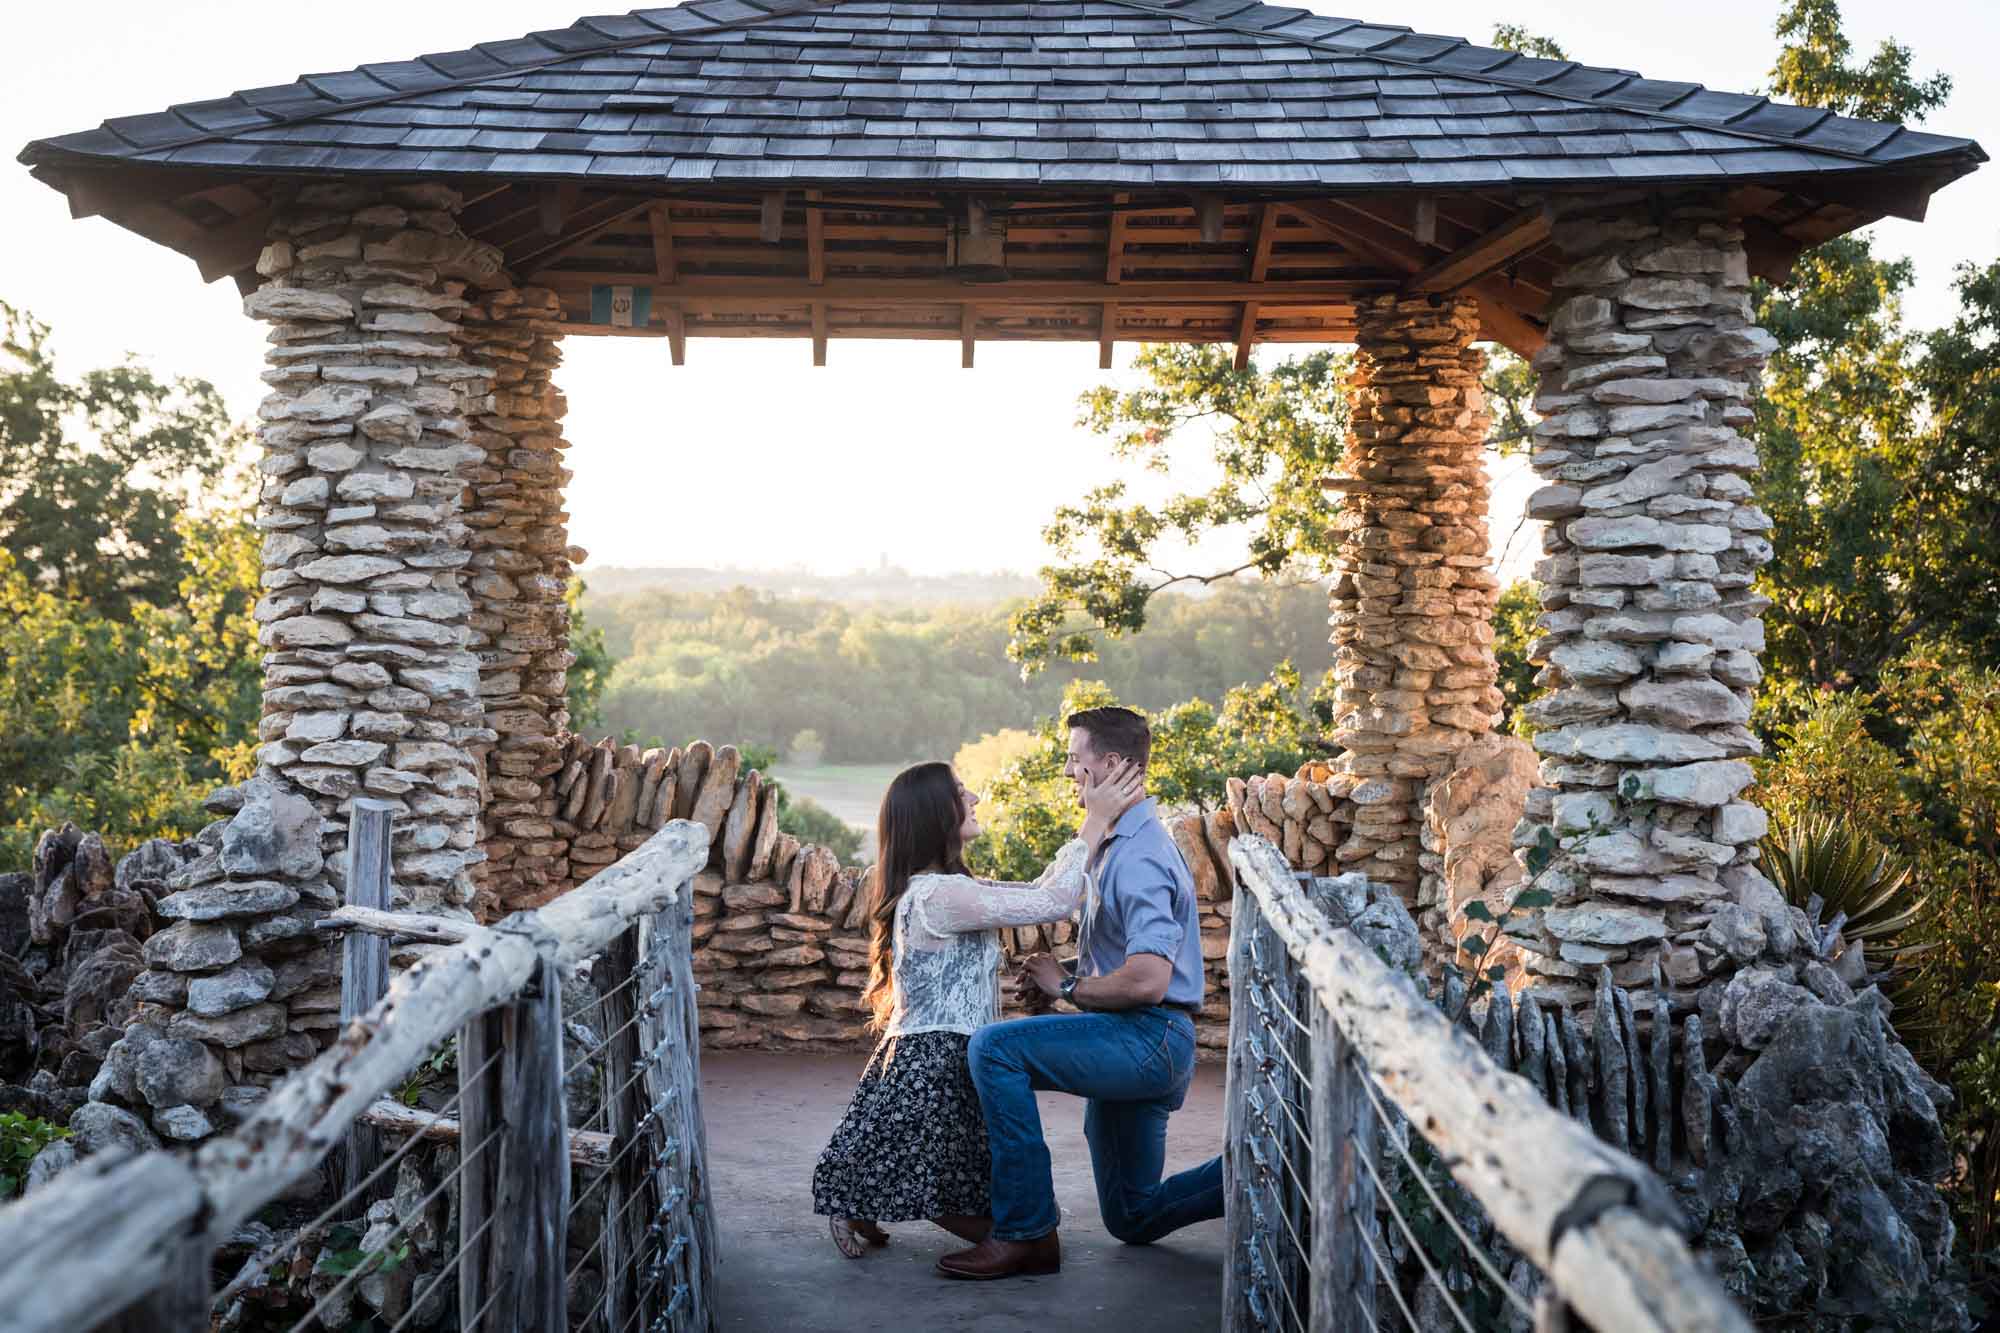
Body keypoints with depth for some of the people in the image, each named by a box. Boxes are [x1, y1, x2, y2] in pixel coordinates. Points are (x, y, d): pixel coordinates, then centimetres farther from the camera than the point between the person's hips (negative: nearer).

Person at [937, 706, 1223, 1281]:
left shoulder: (1139, 856, -19)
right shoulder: (1117, 844, 16)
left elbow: (1147, 980, -29)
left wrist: (1067, 986, -13)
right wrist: (1060, 969, 7)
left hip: (1148, 1038, -11)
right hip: (1136, 1046, 11)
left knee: (993, 1047, -25)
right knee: (1133, 1220, 18)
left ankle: (1026, 1234, -21)